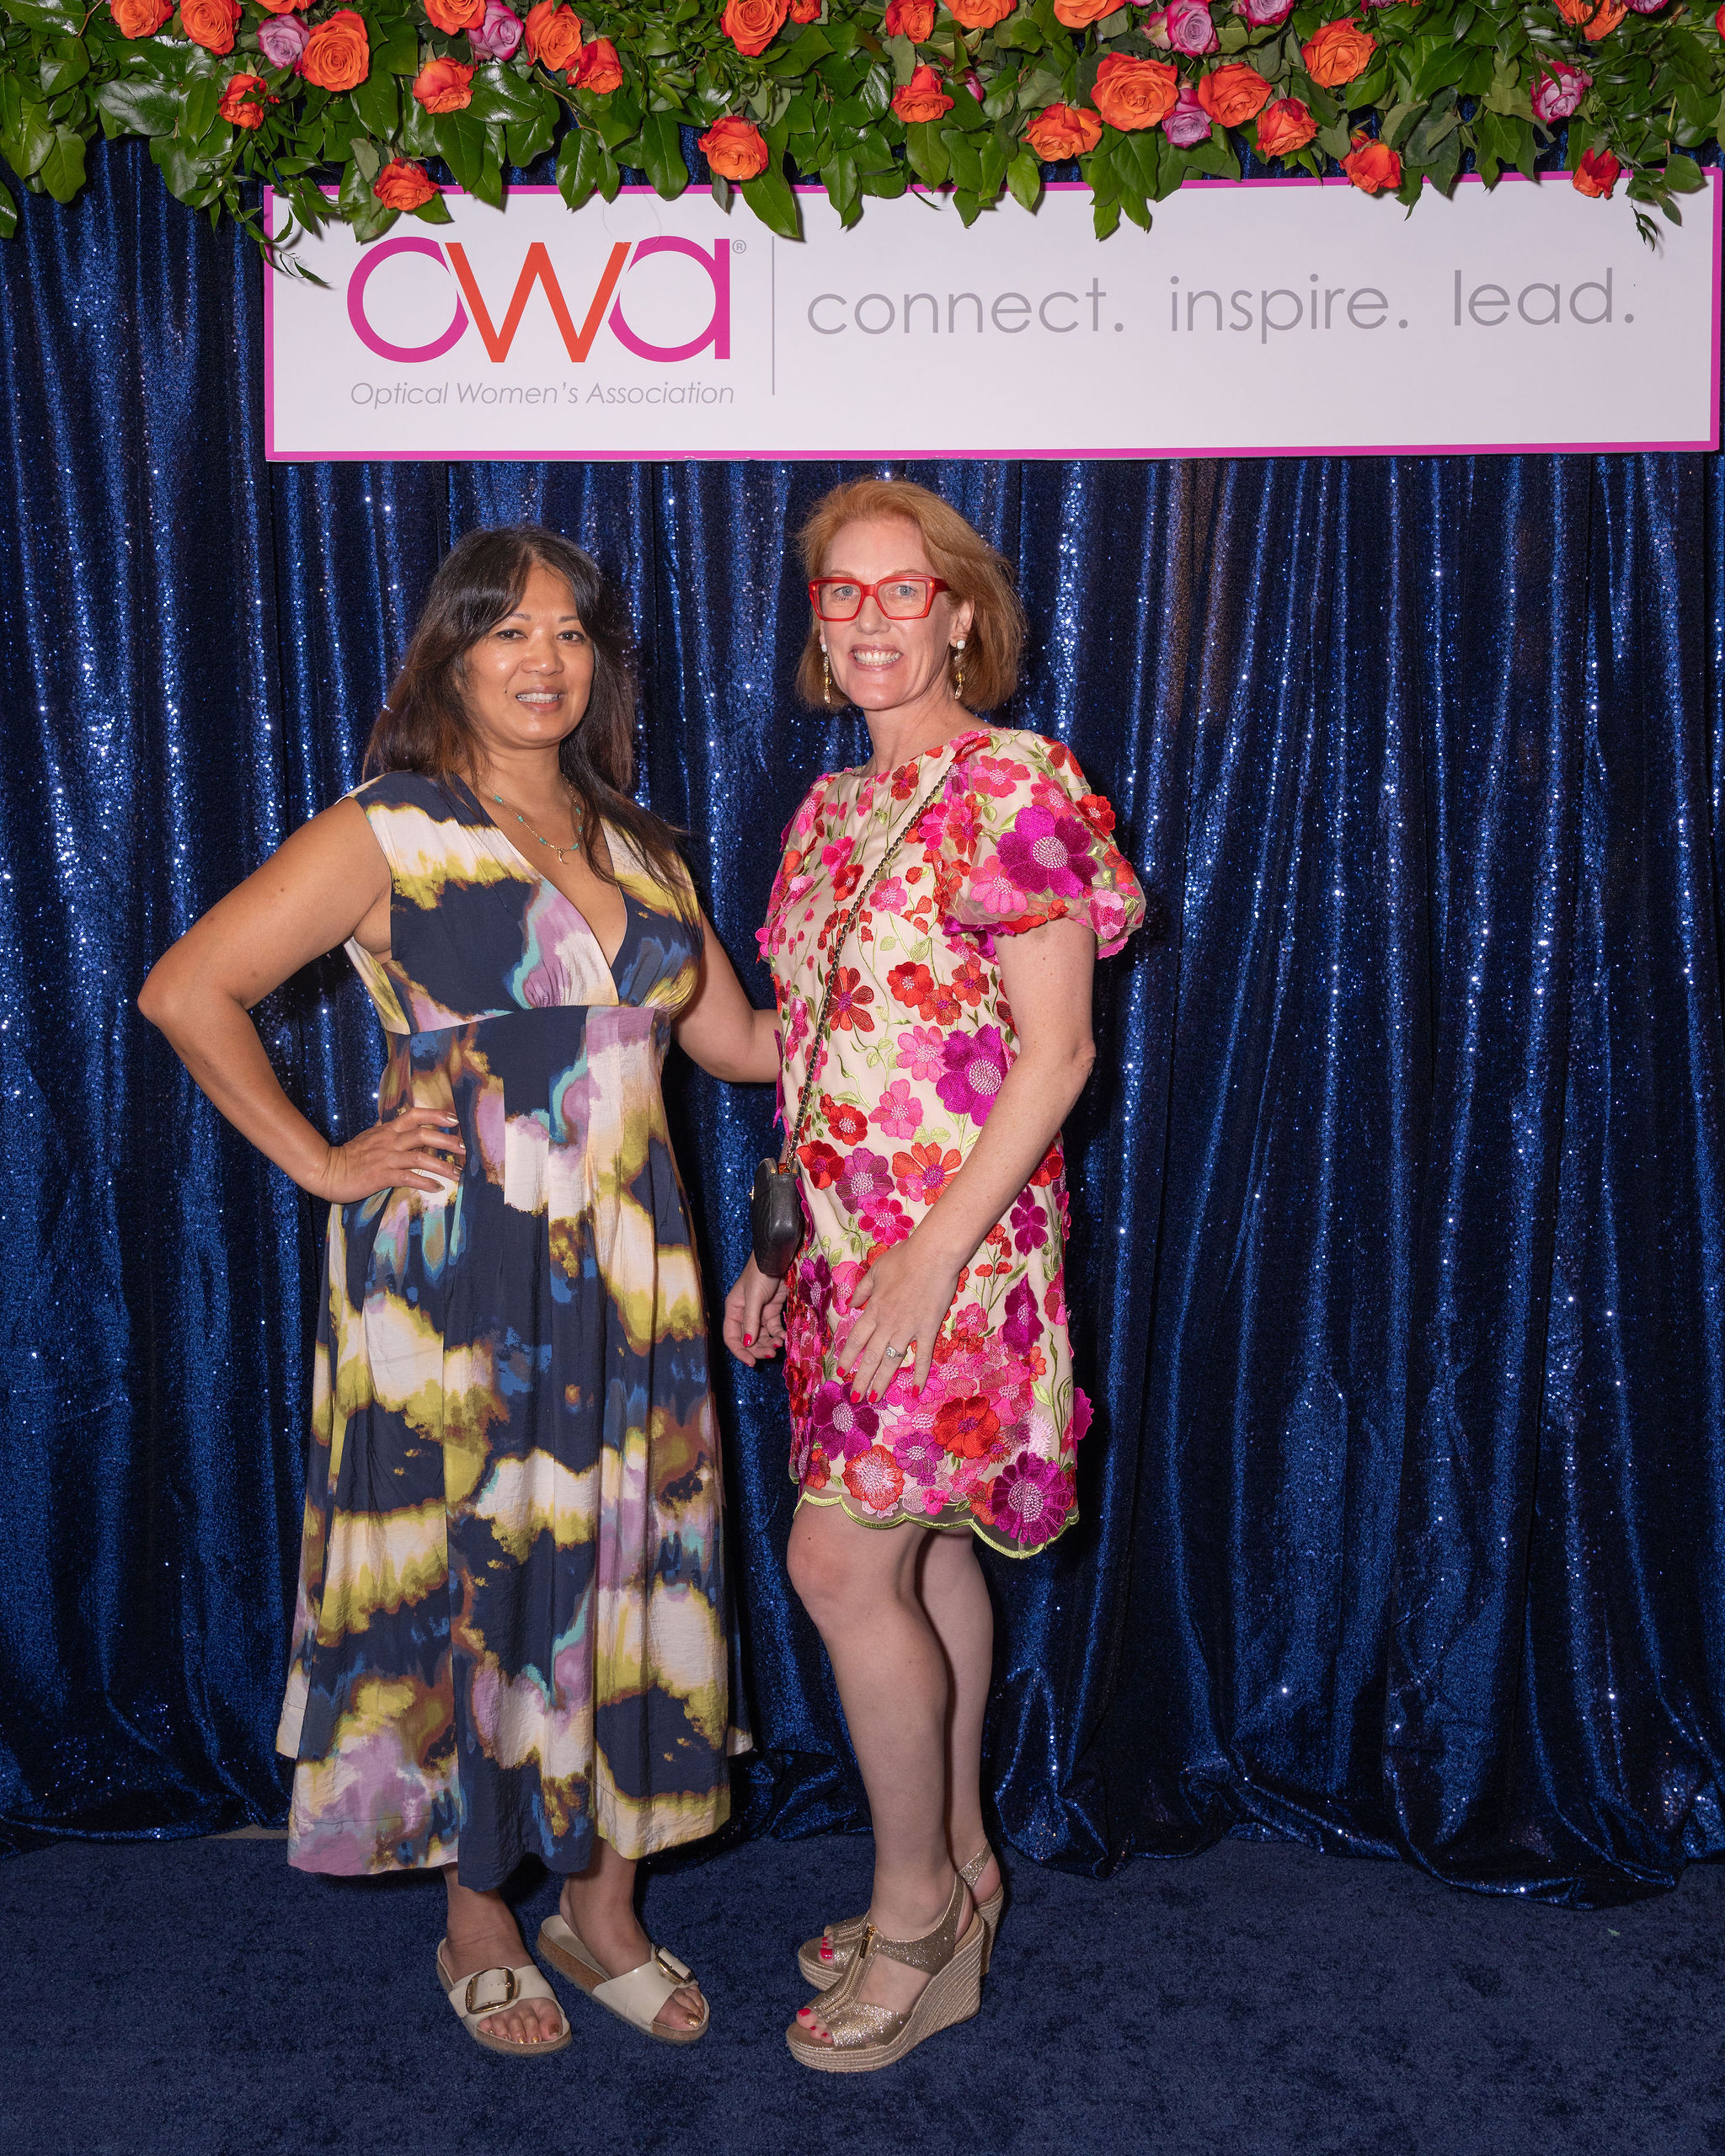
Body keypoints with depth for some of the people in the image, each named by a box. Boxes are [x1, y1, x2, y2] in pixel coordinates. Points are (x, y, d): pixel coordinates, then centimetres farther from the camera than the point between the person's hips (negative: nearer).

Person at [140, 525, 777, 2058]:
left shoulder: (637, 847, 11)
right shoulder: (390, 836, -5)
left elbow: (744, 1041, 14)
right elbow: (187, 990, -8)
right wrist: (320, 1164, -8)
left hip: (624, 1274, 5)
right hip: (455, 1274, -5)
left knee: (619, 1569, 10)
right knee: (471, 1573, 6)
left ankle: (604, 1904, 30)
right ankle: (479, 1923, 27)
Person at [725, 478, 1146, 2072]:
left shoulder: (1017, 790, -10)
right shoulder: (831, 809, 13)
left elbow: (1054, 1051, -15)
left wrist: (936, 1253, -20)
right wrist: (775, 1246, 14)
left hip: (959, 1240, -7)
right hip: (845, 1239, 7)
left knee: (843, 1563, -6)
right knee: (926, 1553, 15)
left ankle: (916, 1906, 13)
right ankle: (958, 1868, 30)